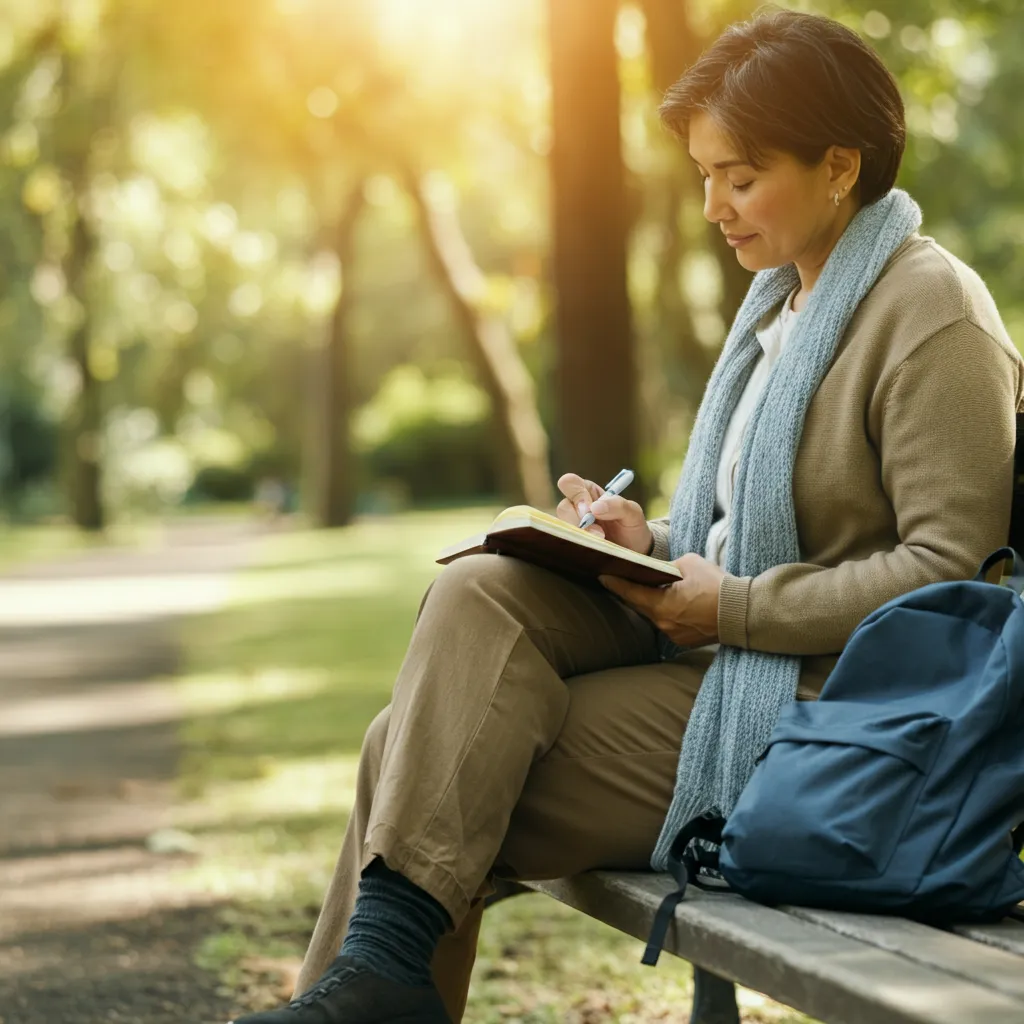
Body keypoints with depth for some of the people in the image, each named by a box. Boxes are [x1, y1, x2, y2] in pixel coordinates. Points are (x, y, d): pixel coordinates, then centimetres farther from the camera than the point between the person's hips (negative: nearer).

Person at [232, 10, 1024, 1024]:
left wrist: (737, 606, -18)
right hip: (711, 653, 8)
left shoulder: (935, 315, -11)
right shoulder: (781, 298, 17)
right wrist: (657, 546, 3)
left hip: (804, 708, -8)